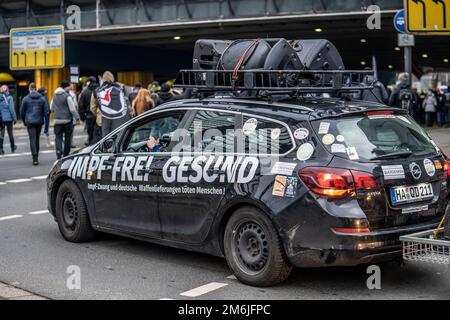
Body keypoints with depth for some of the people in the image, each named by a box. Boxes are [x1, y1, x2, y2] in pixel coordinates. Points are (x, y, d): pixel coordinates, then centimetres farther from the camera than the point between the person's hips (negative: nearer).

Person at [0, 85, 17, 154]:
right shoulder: (9, 98, -11)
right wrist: (14, 118, -4)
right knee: (10, 133, 11)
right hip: (8, 118, -2)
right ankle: (13, 148, 26)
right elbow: (11, 109, -12)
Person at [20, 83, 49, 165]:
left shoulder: (26, 99, -3)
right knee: (37, 139, 16)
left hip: (30, 122, -3)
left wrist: (24, 121, 16)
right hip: (39, 121, 3)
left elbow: (22, 112, 3)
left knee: (32, 140, -4)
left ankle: (35, 159, -14)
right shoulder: (42, 98, 2)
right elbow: (46, 111, 0)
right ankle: (36, 158, 22)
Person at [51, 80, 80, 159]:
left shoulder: (54, 96, 8)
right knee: (67, 137, 8)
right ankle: (66, 154, 14)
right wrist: (77, 117, -2)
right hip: (67, 120, -4)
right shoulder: (67, 96, -12)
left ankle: (59, 152, -16)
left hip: (57, 120, 4)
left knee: (58, 137, 3)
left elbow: (52, 108, 17)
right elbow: (72, 109, -13)